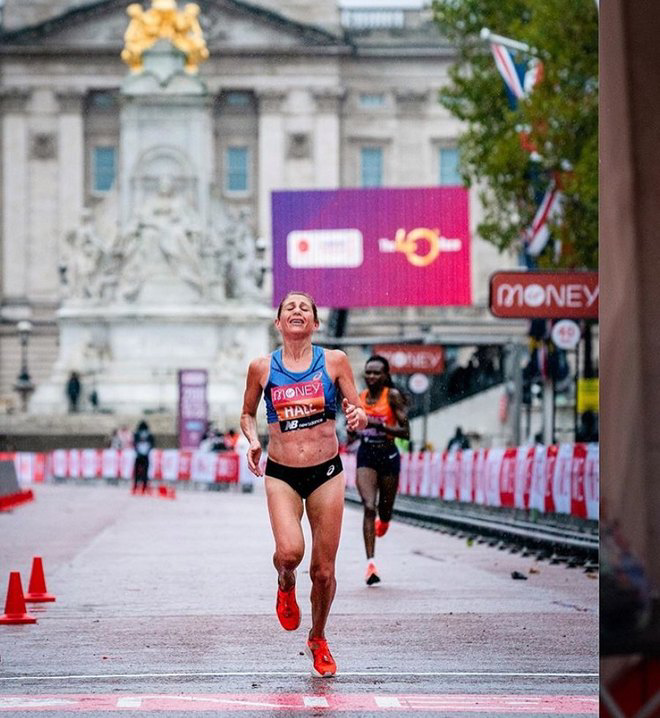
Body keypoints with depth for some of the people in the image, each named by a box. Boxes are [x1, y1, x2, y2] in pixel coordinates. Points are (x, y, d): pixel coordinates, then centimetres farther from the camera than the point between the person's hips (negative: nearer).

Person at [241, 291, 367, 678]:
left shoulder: (334, 361, 0)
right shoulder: (262, 367, 1)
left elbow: (359, 413, 5)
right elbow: (247, 414, 16)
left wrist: (357, 416, -19)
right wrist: (253, 440, -4)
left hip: (327, 472, 1)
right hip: (281, 474, 0)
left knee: (324, 570, 3)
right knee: (289, 551, -24)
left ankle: (318, 640, 29)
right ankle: (286, 586, 14)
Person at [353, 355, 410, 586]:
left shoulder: (393, 396, -7)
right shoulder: (359, 397, 5)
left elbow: (405, 432, -13)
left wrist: (379, 425, -24)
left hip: (388, 455, -2)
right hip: (366, 455, 2)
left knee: (385, 510, 11)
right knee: (369, 507, -15)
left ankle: (383, 521, 52)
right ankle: (370, 562, -19)